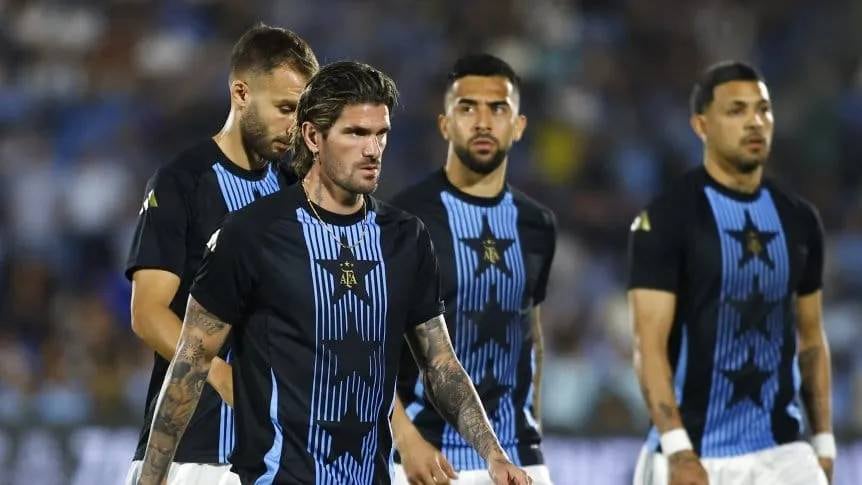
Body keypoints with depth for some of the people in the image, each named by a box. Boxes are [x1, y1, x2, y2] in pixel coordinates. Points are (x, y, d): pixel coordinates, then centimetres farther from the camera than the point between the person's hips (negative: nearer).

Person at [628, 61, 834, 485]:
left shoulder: (798, 220, 10)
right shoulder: (667, 219, -9)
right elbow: (650, 346, -14)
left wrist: (824, 441, 13)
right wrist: (677, 450, -23)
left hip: (783, 451, 4)